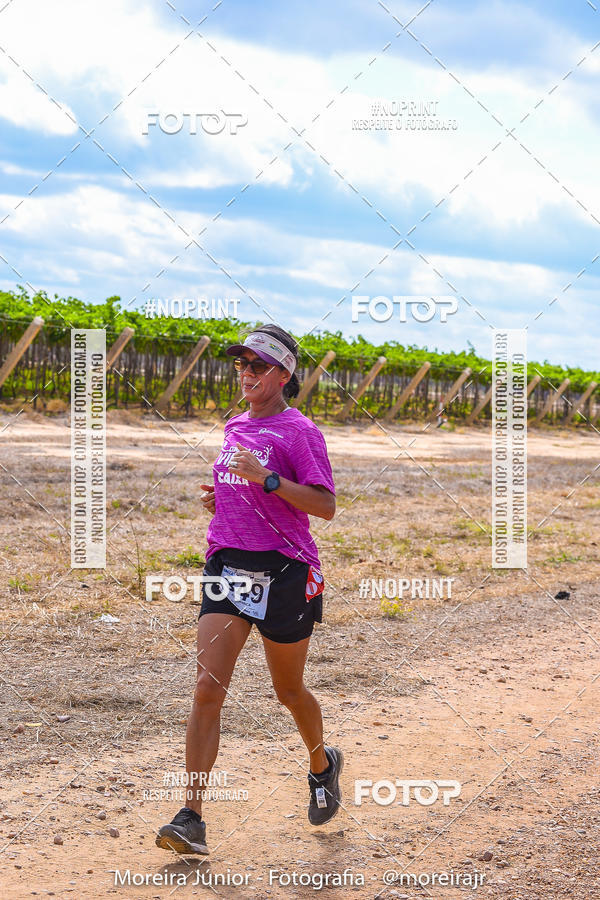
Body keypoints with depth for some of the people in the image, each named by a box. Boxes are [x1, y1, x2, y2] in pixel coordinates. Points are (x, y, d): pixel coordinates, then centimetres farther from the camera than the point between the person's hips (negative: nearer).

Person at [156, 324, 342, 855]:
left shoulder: (299, 431, -7)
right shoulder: (235, 427, 14)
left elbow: (326, 506, -15)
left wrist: (265, 478, -23)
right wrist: (220, 497, 9)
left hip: (284, 571, -5)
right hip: (227, 565, 5)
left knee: (290, 692, 11)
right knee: (208, 687, -9)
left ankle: (323, 764, 43)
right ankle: (191, 820, -11)